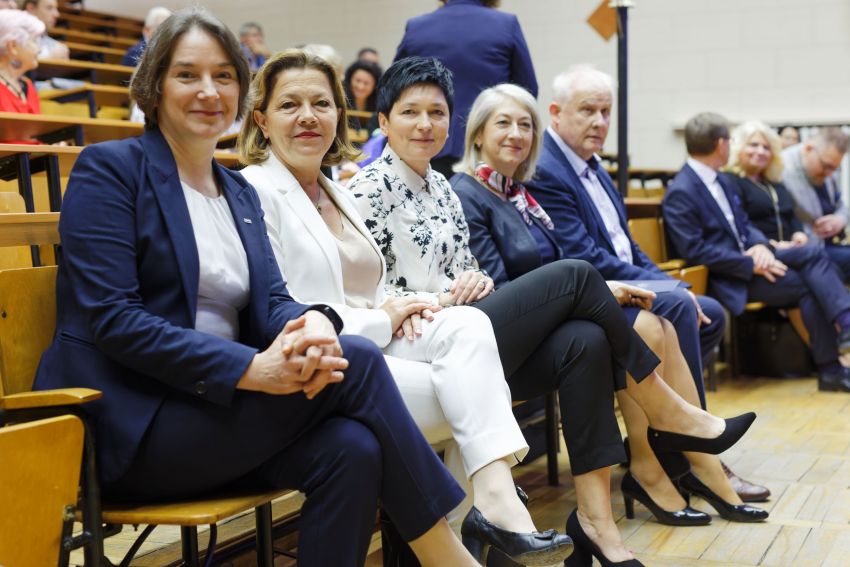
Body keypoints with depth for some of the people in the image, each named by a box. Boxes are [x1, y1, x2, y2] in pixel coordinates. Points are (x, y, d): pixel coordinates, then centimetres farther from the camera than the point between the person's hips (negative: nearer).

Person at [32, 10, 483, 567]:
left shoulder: (240, 193, 17)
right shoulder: (109, 168, -4)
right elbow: (111, 318, -15)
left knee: (353, 448, -25)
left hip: (217, 409, 6)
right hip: (129, 425, -6)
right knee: (358, 361, -20)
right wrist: (251, 369, -24)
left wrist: (312, 324, -20)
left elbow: (269, 301, 7)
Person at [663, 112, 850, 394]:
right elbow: (695, 250, -21)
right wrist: (749, 265, -21)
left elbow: (744, 224, 17)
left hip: (747, 259, 8)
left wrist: (761, 246, -7)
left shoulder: (719, 181, 15)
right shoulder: (680, 193, -14)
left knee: (813, 254, -13)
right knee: (806, 285, -17)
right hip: (727, 280, -8)